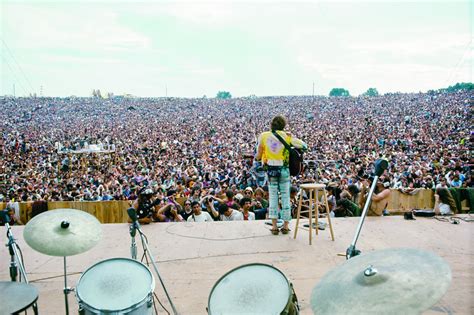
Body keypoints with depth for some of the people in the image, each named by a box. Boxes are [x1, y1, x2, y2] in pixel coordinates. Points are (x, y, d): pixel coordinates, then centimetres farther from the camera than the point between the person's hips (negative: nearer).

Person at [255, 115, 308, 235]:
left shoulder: (263, 136, -3)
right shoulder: (287, 136, -3)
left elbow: (258, 155, 0)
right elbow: (304, 146, 2)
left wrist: (257, 157, 22)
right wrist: (292, 137, 12)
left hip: (271, 169, 0)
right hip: (284, 170, 0)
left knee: (273, 197, 8)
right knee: (285, 197, 8)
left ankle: (274, 226, 5)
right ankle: (285, 226, 13)